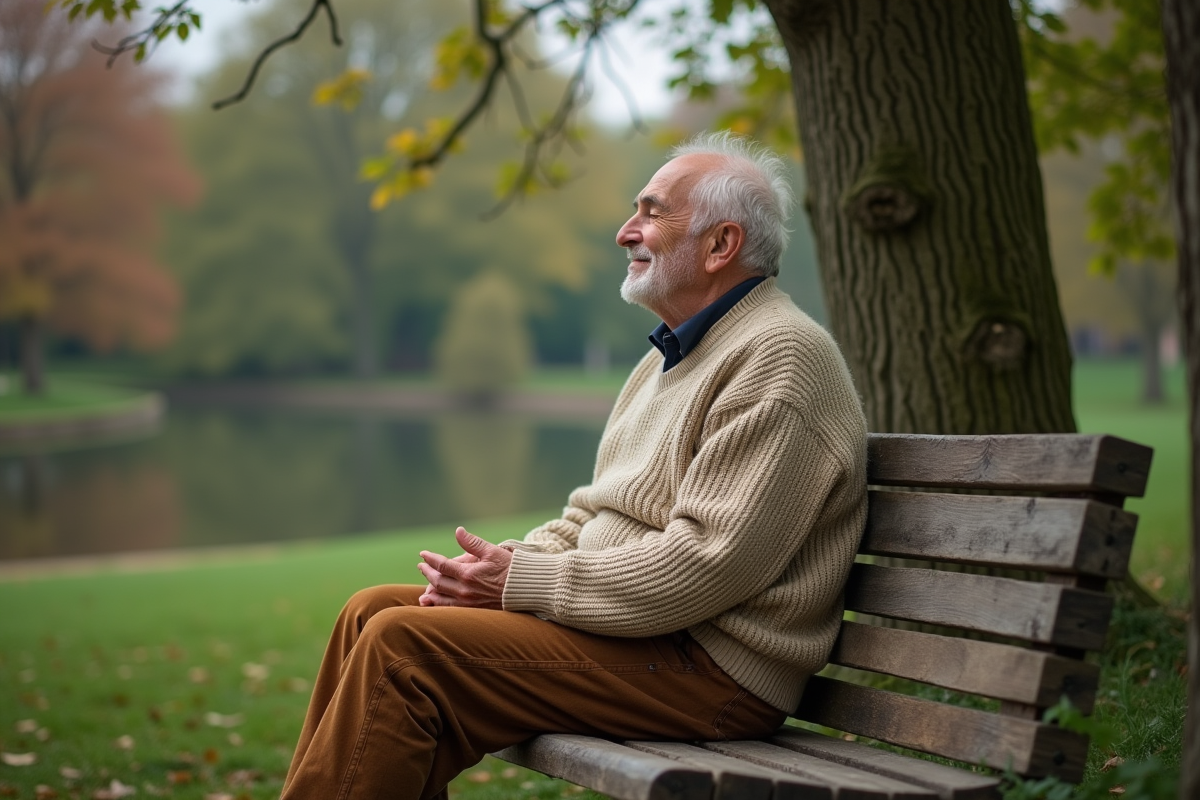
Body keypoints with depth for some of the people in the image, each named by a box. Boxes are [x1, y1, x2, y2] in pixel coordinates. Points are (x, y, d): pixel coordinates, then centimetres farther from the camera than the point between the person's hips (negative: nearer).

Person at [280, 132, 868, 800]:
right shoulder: (674, 355, 18)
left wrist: (525, 584, -16)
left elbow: (706, 565, -23)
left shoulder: (779, 358, -15)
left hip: (713, 670, -10)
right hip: (638, 623, 10)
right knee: (374, 611, 3)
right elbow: (595, 515, 21)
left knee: (405, 644, -19)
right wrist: (507, 563, 0)